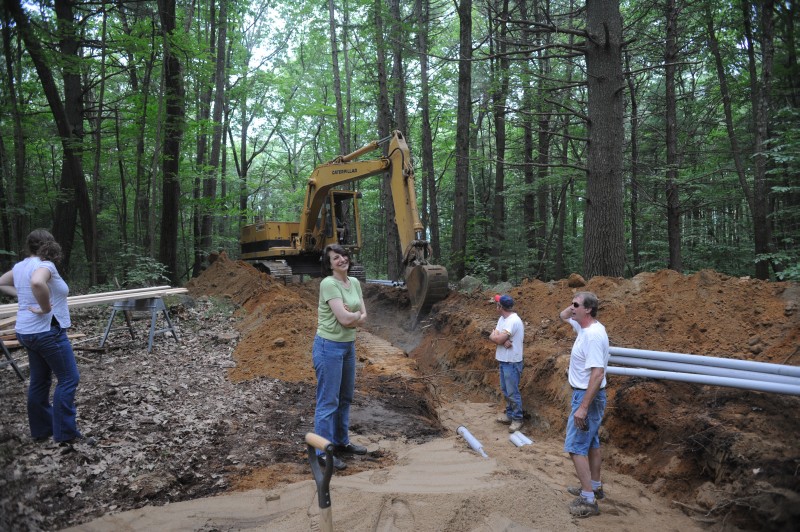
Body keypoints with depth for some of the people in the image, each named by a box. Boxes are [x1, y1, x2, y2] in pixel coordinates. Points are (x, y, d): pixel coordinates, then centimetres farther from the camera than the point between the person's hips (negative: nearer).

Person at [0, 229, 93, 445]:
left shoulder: (20, 266, 8)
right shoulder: (45, 265, -18)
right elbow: (37, 283, -40)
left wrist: (23, 296, 13)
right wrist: (45, 308, -26)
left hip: (27, 332, 9)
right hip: (47, 331, -9)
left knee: (39, 381, 17)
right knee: (68, 379, -3)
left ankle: (41, 430, 26)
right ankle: (66, 433, -2)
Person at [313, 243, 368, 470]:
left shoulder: (354, 282, 7)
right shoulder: (328, 284, -17)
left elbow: (363, 318, 3)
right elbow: (345, 319, -23)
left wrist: (351, 317, -15)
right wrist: (357, 313, -5)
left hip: (349, 345, 8)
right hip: (330, 347, -8)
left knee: (345, 398, 19)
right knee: (328, 400, -1)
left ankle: (341, 442, 34)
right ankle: (323, 452, 10)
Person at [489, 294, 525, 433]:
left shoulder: (513, 321, -23)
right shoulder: (502, 319, 9)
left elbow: (498, 339, -26)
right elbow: (494, 337, 0)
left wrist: (495, 336, -5)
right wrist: (502, 339, -19)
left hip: (512, 362, -10)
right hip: (503, 360, 10)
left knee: (512, 392, -1)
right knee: (505, 390, 19)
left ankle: (517, 419, 10)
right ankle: (510, 414, 32)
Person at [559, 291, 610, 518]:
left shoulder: (593, 335, -26)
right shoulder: (584, 326, 4)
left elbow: (597, 374, -30)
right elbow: (563, 316, 24)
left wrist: (583, 407, -30)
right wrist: (573, 307, 1)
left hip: (588, 396, -10)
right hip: (586, 395, 10)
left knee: (576, 447, -5)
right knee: (591, 443, 20)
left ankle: (588, 500, 0)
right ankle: (595, 487, 34)